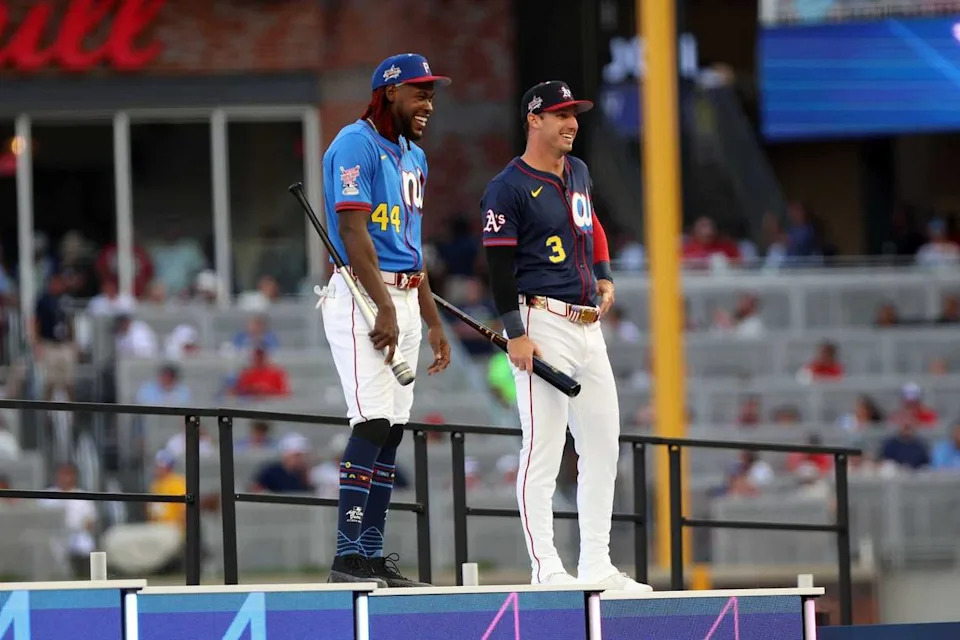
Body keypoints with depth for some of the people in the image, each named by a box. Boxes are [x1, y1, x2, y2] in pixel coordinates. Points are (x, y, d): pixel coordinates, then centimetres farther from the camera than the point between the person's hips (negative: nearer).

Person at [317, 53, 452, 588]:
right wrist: (385, 308, -24)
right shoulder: (356, 144, -9)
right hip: (362, 297, -9)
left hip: (403, 299, 9)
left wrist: (433, 321, 20)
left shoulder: (413, 157, 20)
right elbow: (353, 230, -17)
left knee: (393, 428, 6)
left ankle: (373, 555, 8)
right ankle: (348, 558, -18)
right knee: (373, 422, -16)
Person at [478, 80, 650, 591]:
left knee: (603, 446, 9)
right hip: (544, 323, -8)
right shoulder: (509, 188, -8)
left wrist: (604, 276, 19)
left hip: (589, 325, 8)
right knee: (543, 450, -9)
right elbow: (499, 265, -12)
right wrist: (515, 333, -18)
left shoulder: (577, 173, 16)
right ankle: (546, 569, -8)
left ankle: (596, 566, 15)